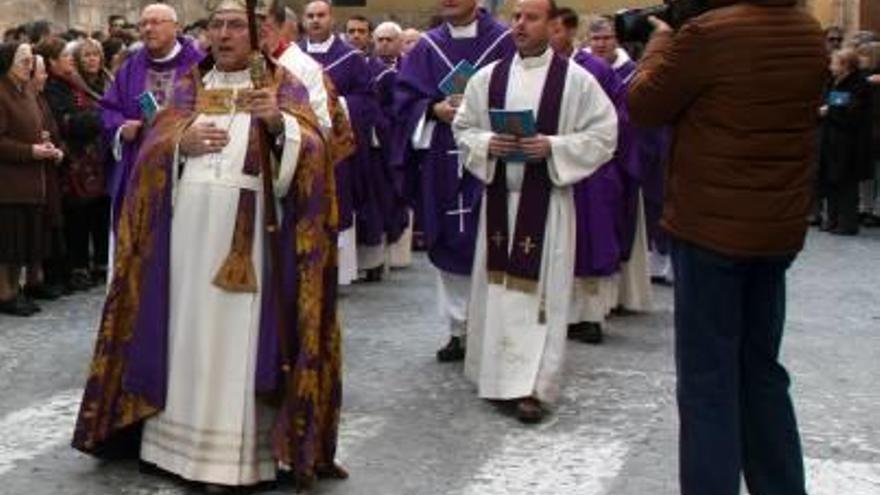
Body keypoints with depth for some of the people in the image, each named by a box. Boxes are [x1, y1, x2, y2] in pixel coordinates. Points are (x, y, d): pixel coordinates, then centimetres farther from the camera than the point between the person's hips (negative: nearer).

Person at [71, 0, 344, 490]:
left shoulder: (283, 85, 4)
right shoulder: (188, 87, 15)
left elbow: (310, 152, -10)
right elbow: (152, 151, 10)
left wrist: (278, 121, -28)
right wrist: (181, 143, -10)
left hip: (248, 232, -4)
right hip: (188, 227, 4)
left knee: (238, 336, -5)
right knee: (186, 329, 6)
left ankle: (236, 453, -1)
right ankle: (182, 436, 16)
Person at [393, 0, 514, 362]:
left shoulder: (502, 42, 1)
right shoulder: (427, 47, 11)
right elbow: (405, 98, 7)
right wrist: (435, 109, -11)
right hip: (442, 164, 4)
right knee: (449, 248, 8)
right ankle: (459, 330, 17)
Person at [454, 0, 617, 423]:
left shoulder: (576, 79, -4)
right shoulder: (487, 77, 5)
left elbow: (603, 136, -4)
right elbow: (462, 129, 11)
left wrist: (553, 146, -17)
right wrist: (487, 144, -10)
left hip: (548, 199, -3)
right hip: (499, 196, 3)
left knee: (540, 288, -2)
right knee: (498, 286, 8)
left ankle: (533, 386, 2)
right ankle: (501, 374, 21)